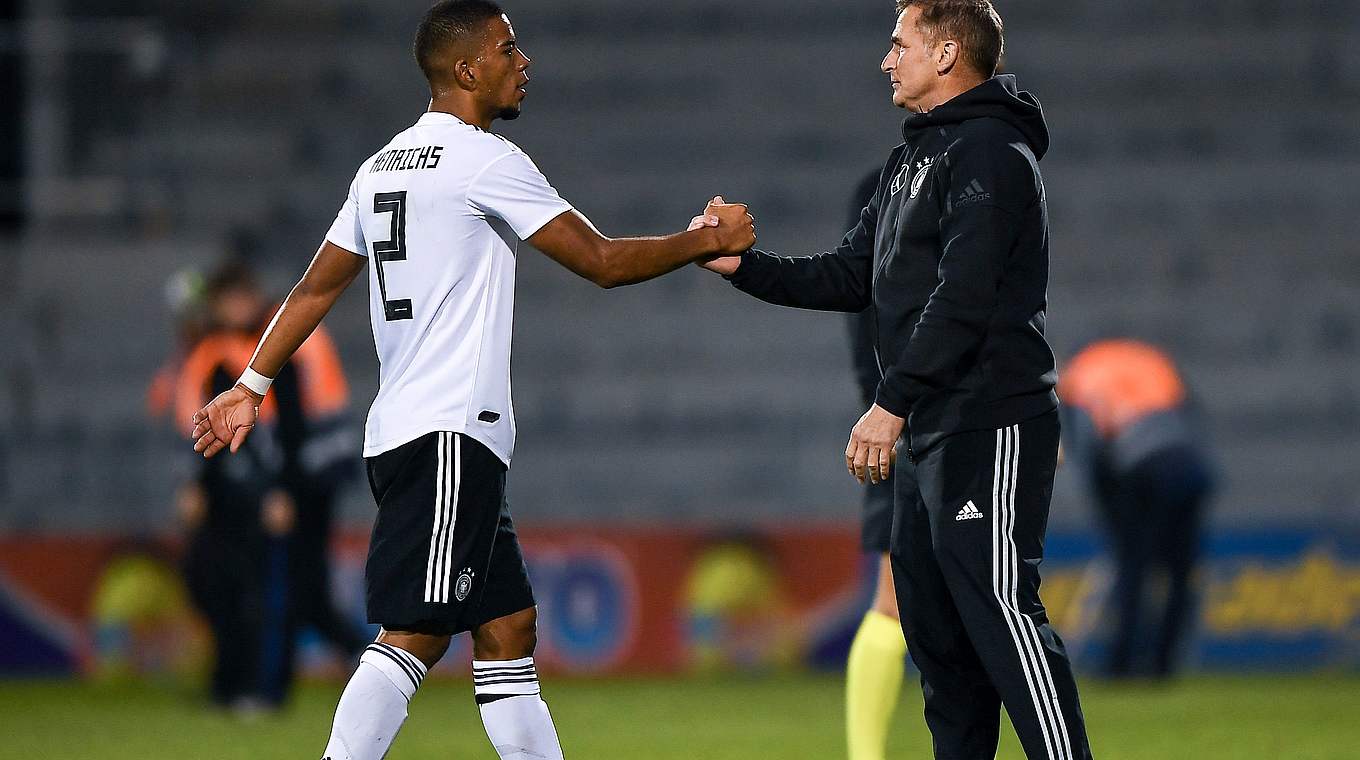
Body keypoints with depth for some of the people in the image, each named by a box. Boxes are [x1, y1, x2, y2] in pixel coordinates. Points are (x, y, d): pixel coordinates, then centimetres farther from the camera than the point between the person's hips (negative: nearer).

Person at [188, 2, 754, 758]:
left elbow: (315, 288, 19)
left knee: (507, 629, 11)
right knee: (414, 635, -15)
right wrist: (709, 240, 4)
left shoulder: (383, 166, 16)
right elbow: (604, 261, -9)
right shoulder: (485, 160, -9)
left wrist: (251, 387, 25)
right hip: (447, 438, -10)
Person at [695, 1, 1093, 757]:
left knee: (998, 612, -15)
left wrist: (891, 402, -24)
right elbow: (850, 277, 21)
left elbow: (962, 297, -21)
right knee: (934, 629, 12)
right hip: (932, 434, 11)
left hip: (990, 430, -11)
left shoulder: (989, 152, -12)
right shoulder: (911, 162, 20)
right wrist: (743, 266, 11)